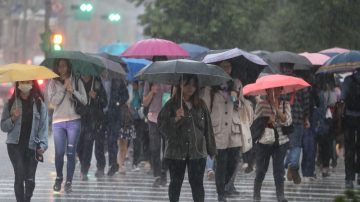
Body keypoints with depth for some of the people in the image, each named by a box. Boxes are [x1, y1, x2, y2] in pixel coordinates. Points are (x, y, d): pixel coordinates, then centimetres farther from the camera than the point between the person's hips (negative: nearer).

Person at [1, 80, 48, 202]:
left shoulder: (40, 105, 3)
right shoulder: (11, 104, 5)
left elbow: (43, 127, 1)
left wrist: (42, 145, -12)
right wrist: (13, 119, -11)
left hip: (32, 146, 1)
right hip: (15, 145, -1)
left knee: (30, 180, 0)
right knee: (20, 175, -15)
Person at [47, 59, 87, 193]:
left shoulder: (77, 82, 6)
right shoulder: (53, 83, 6)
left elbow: (84, 100, 1)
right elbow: (53, 101, -6)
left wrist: (73, 91, -12)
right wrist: (64, 88, -10)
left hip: (74, 121, 0)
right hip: (58, 122, 0)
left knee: (71, 153, -2)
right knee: (59, 152, -4)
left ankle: (69, 182, 3)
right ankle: (59, 178, 18)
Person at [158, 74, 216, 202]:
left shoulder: (201, 105, 9)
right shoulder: (172, 105, 1)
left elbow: (207, 128, 10)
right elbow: (161, 125, -5)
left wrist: (211, 150, 8)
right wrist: (176, 119, -21)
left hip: (197, 151, 1)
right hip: (177, 151, -1)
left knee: (197, 184, -3)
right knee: (176, 183, 7)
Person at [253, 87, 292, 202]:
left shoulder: (285, 105, 3)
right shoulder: (261, 105, -3)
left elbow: (287, 121, -11)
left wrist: (276, 108, -22)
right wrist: (267, 121, -21)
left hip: (280, 142, 2)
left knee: (279, 169, 0)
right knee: (261, 169, 4)